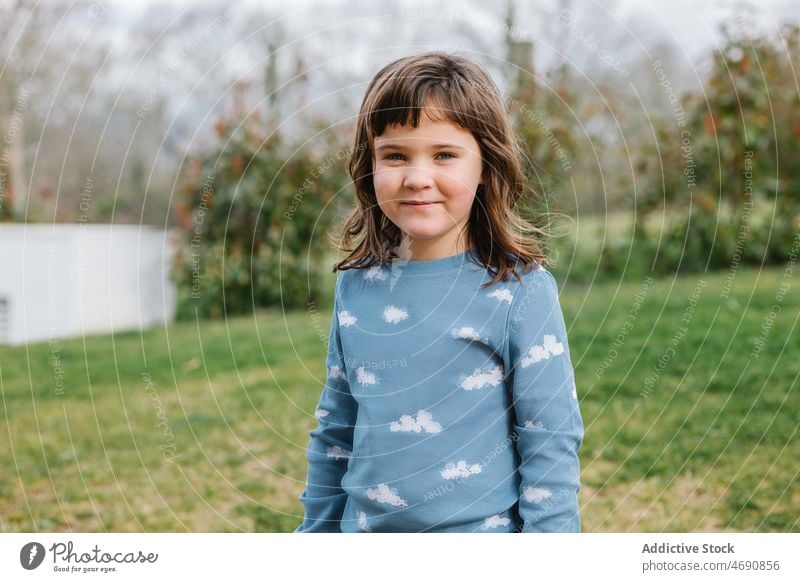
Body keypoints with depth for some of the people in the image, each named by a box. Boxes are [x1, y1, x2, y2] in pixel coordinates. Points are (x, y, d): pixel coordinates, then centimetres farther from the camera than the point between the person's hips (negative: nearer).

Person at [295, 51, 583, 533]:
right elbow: (335, 434, 11)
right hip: (366, 529, 4)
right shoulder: (356, 287, 1)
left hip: (482, 531, -4)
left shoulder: (520, 290, -12)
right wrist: (317, 530, 12)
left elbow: (551, 444, -10)